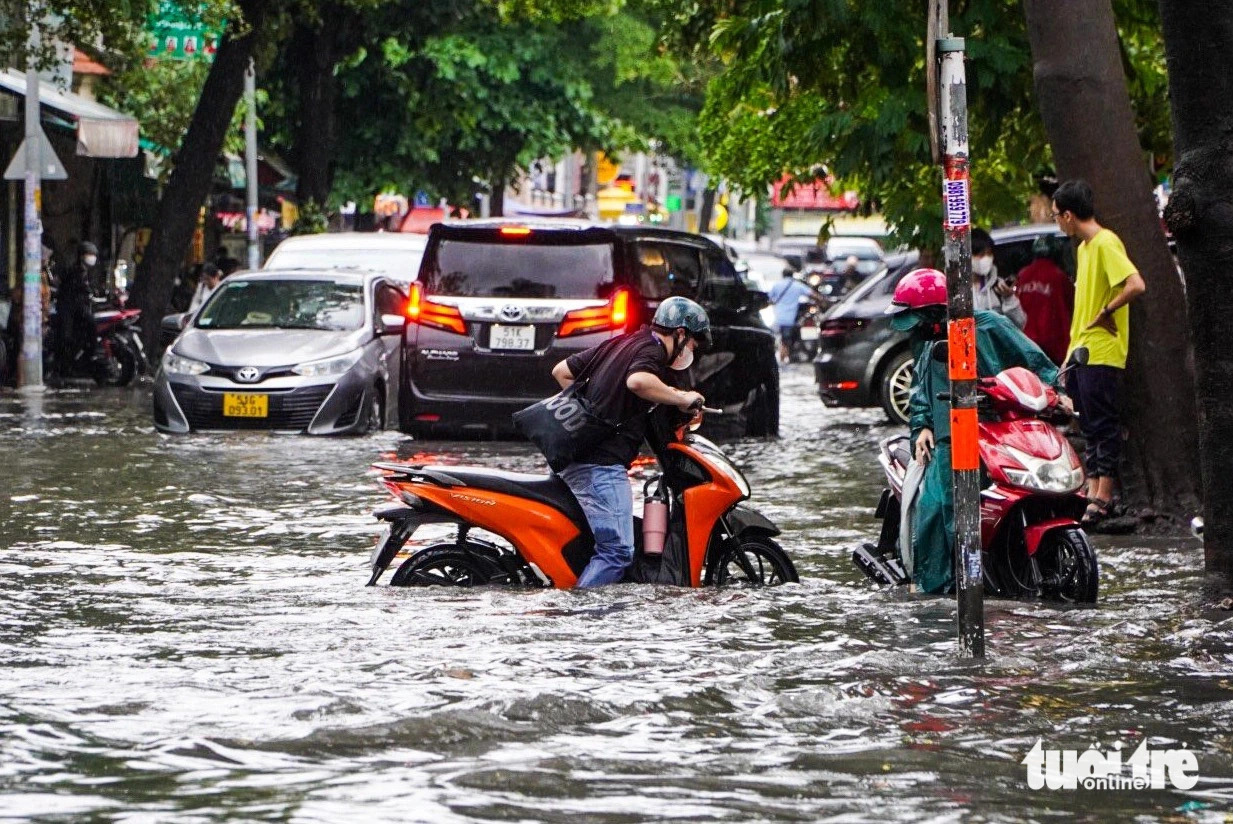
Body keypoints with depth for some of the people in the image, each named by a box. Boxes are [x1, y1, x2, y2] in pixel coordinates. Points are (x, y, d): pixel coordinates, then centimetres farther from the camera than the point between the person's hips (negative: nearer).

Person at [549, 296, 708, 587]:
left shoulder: (617, 344, 21)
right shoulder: (650, 350, -6)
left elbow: (561, 371, 27)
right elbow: (638, 381, -31)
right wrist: (682, 399, -17)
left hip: (574, 461, 10)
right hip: (603, 463, -10)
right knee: (617, 552, -15)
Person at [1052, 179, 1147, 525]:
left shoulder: (1106, 244, -13)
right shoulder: (1084, 247, 17)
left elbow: (1136, 285, -26)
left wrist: (1106, 312, -17)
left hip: (1102, 353, -10)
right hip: (1081, 352, 10)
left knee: (1103, 424, -7)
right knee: (1090, 426, 10)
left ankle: (1103, 496, -7)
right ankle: (1093, 491, 13)